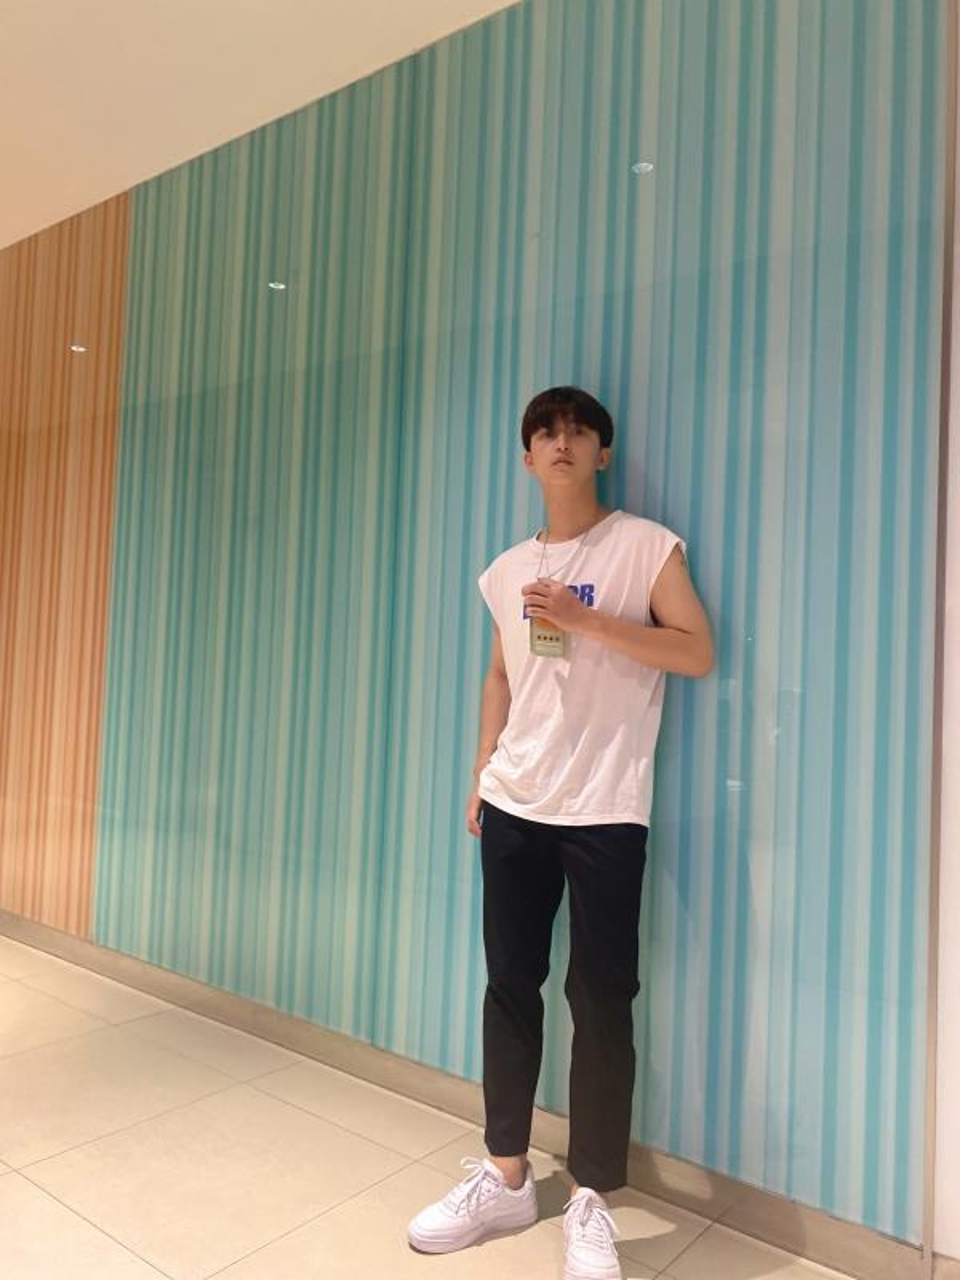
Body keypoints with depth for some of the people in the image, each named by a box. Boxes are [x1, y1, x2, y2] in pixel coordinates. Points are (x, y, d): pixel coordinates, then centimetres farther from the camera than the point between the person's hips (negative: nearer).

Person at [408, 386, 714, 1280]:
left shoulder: (647, 545, -1)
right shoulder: (507, 569, 12)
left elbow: (698, 653, -8)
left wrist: (586, 620, -17)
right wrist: (481, 776, 13)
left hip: (605, 811, -4)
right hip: (514, 806, 5)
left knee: (600, 999, 1)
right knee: (510, 985, 10)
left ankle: (590, 1205, 16)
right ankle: (505, 1178, 25)